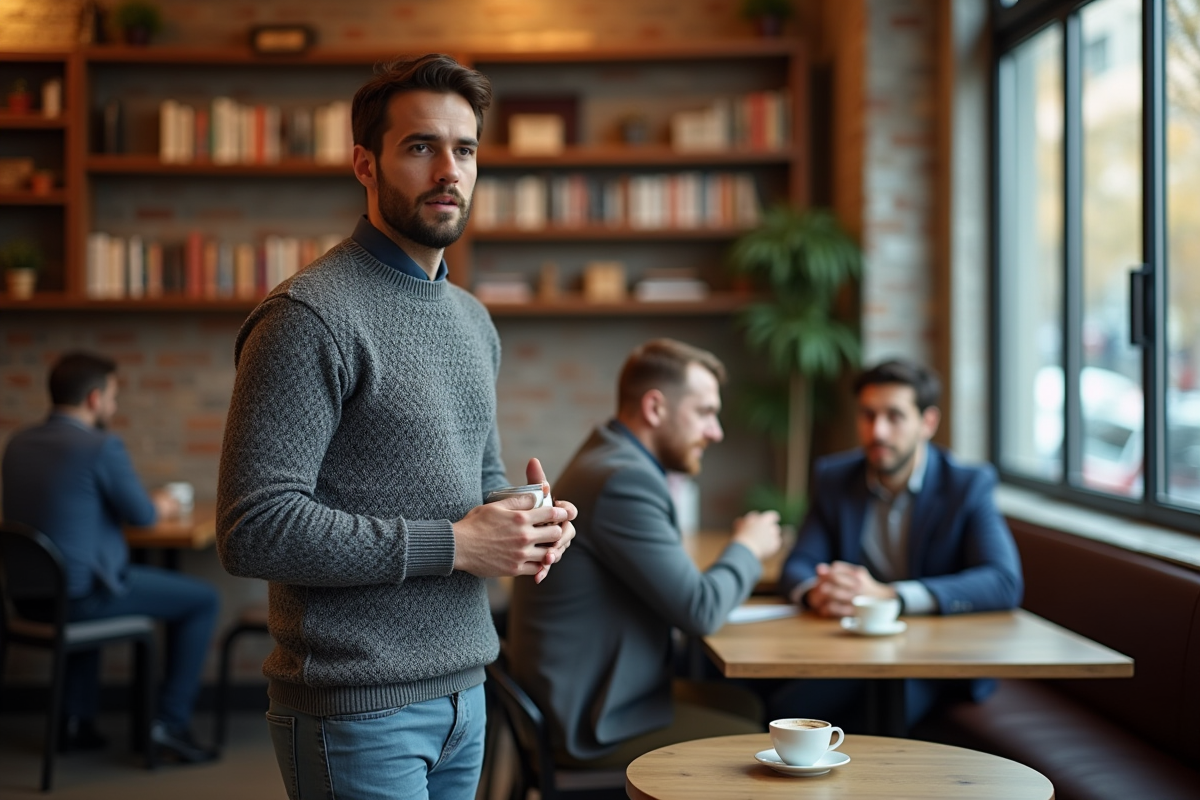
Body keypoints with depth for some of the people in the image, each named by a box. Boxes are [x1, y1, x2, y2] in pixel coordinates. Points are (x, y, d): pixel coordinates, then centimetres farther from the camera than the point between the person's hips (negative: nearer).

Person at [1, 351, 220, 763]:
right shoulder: (102, 446, -17)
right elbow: (142, 515, -6)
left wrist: (147, 503, 23)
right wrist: (161, 506, 17)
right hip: (81, 593, -8)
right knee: (203, 599, 7)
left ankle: (76, 718, 35)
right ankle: (171, 722, 6)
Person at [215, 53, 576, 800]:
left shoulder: (474, 319, 12)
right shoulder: (310, 316, -15)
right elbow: (255, 529, -21)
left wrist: (528, 520, -1)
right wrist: (452, 544, -20)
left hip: (465, 693, 8)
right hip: (357, 710, -8)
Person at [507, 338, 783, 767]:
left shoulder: (609, 459, 9)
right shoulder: (624, 479, -23)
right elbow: (700, 612, -20)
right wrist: (747, 548, -3)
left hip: (591, 692, 10)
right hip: (591, 724, -10)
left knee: (751, 706, 13)